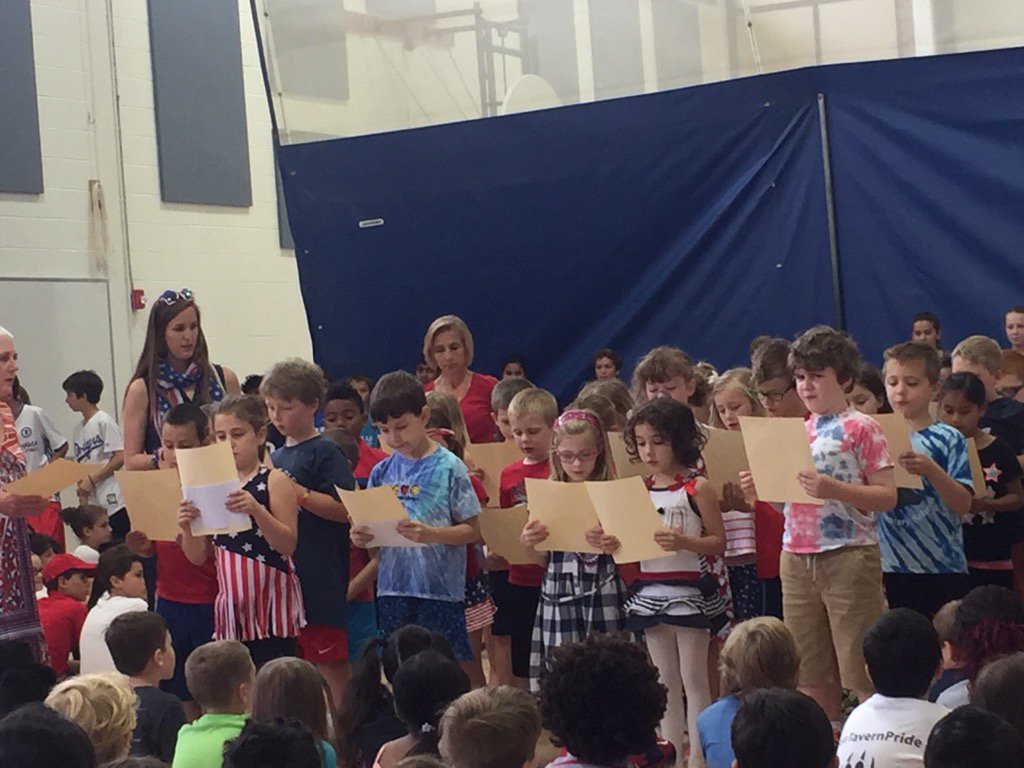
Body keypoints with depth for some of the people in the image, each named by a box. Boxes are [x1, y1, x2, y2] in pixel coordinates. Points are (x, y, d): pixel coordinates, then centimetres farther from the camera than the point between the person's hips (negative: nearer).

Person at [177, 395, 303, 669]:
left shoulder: (274, 481, -3)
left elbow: (288, 544, -12)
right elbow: (199, 557, 10)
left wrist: (256, 510, -26)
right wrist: (187, 528, -10)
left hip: (272, 599, -4)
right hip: (231, 601, 5)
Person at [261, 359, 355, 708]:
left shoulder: (325, 452, -7)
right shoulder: (276, 457, 16)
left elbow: (345, 510, -17)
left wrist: (297, 492, -21)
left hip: (320, 577, -8)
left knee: (330, 662, -4)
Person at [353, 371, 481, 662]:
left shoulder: (448, 468, -5)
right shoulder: (383, 471, 8)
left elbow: (472, 530, -6)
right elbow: (372, 527, 13)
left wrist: (430, 534, -21)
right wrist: (362, 537, -9)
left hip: (440, 591, -4)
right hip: (392, 591, 4)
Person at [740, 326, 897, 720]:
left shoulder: (861, 428, -5)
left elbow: (887, 495, -11)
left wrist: (834, 489, -23)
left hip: (849, 556, -7)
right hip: (797, 556, 7)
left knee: (860, 671, -5)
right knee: (811, 675, 11)